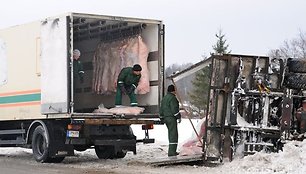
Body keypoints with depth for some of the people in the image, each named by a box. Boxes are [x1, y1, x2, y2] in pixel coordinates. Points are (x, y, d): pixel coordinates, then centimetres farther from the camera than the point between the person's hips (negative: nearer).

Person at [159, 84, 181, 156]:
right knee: (173, 134, -9)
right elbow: (174, 109, -18)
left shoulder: (164, 98, 18)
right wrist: (178, 117, -10)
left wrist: (162, 118, 26)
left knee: (171, 134, 15)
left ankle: (172, 151, 18)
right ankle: (171, 152, -14)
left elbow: (161, 110, 21)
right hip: (171, 118, -10)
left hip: (165, 118, 10)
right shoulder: (172, 98, -11)